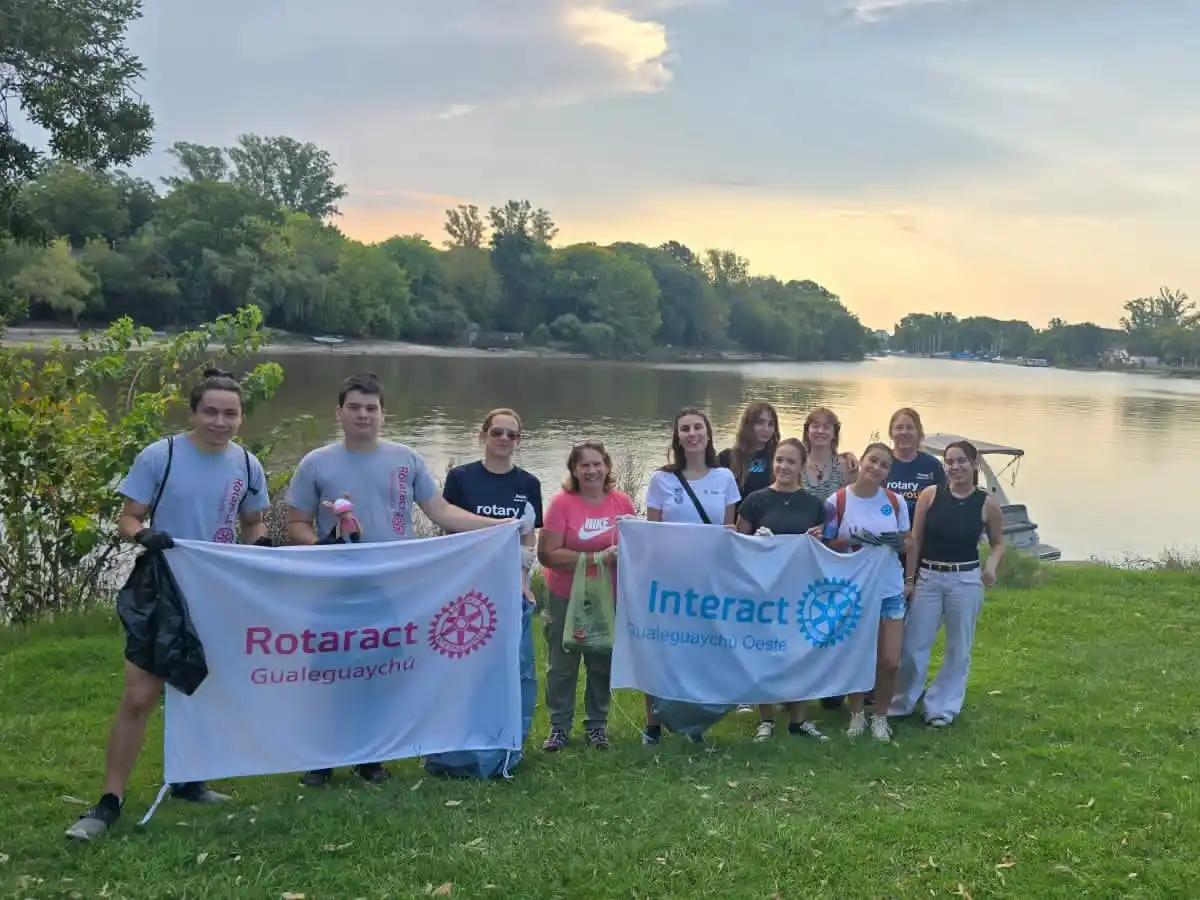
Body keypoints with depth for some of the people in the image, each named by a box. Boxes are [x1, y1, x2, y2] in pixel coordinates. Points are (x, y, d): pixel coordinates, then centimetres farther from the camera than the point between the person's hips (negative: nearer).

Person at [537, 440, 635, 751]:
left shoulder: (622, 501, -2)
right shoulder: (562, 503, -11)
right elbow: (547, 554, -16)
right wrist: (597, 558, -21)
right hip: (566, 598, -2)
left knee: (602, 664, 11)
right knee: (562, 665, 7)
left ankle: (597, 724, 27)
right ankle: (559, 725, 22)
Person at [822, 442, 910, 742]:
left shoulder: (895, 502, 1)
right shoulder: (837, 501, -7)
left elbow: (908, 541, 9)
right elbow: (826, 543, -3)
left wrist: (898, 542, -13)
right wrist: (850, 541, -22)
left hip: (890, 590, 2)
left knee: (889, 661, 0)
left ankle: (880, 717, 21)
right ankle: (856, 714, 26)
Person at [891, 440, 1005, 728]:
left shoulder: (987, 504, -4)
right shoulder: (930, 494, -4)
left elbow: (998, 543, 9)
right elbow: (915, 539, 0)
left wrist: (991, 565, -11)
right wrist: (909, 579, 0)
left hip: (965, 580, 0)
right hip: (928, 578, 0)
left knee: (958, 649, 9)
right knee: (913, 645, 5)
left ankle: (943, 708, 24)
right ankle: (901, 702, 23)